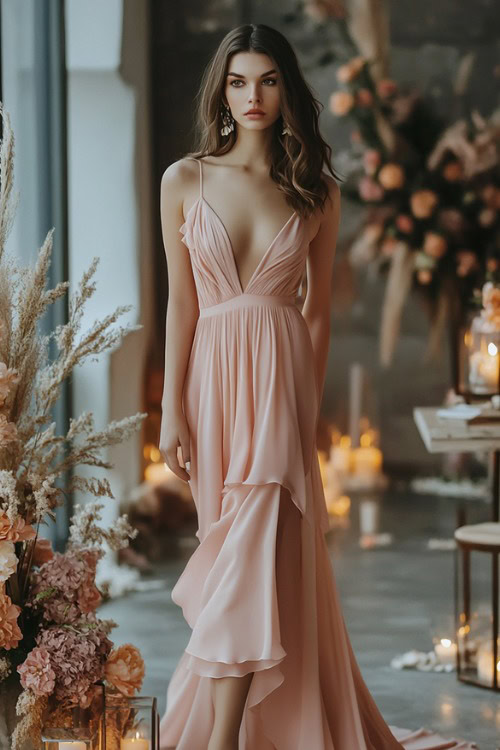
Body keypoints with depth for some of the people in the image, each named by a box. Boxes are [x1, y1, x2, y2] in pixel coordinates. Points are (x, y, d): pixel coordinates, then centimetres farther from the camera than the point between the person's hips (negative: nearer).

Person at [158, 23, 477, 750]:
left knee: (256, 552, -12)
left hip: (279, 376, -1)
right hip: (211, 374, 1)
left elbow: (318, 309, 8)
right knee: (231, 549, 9)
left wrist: (308, 403, 4)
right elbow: (181, 304, 1)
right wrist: (172, 410, -3)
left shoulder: (316, 192, 4)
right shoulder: (184, 181, 2)